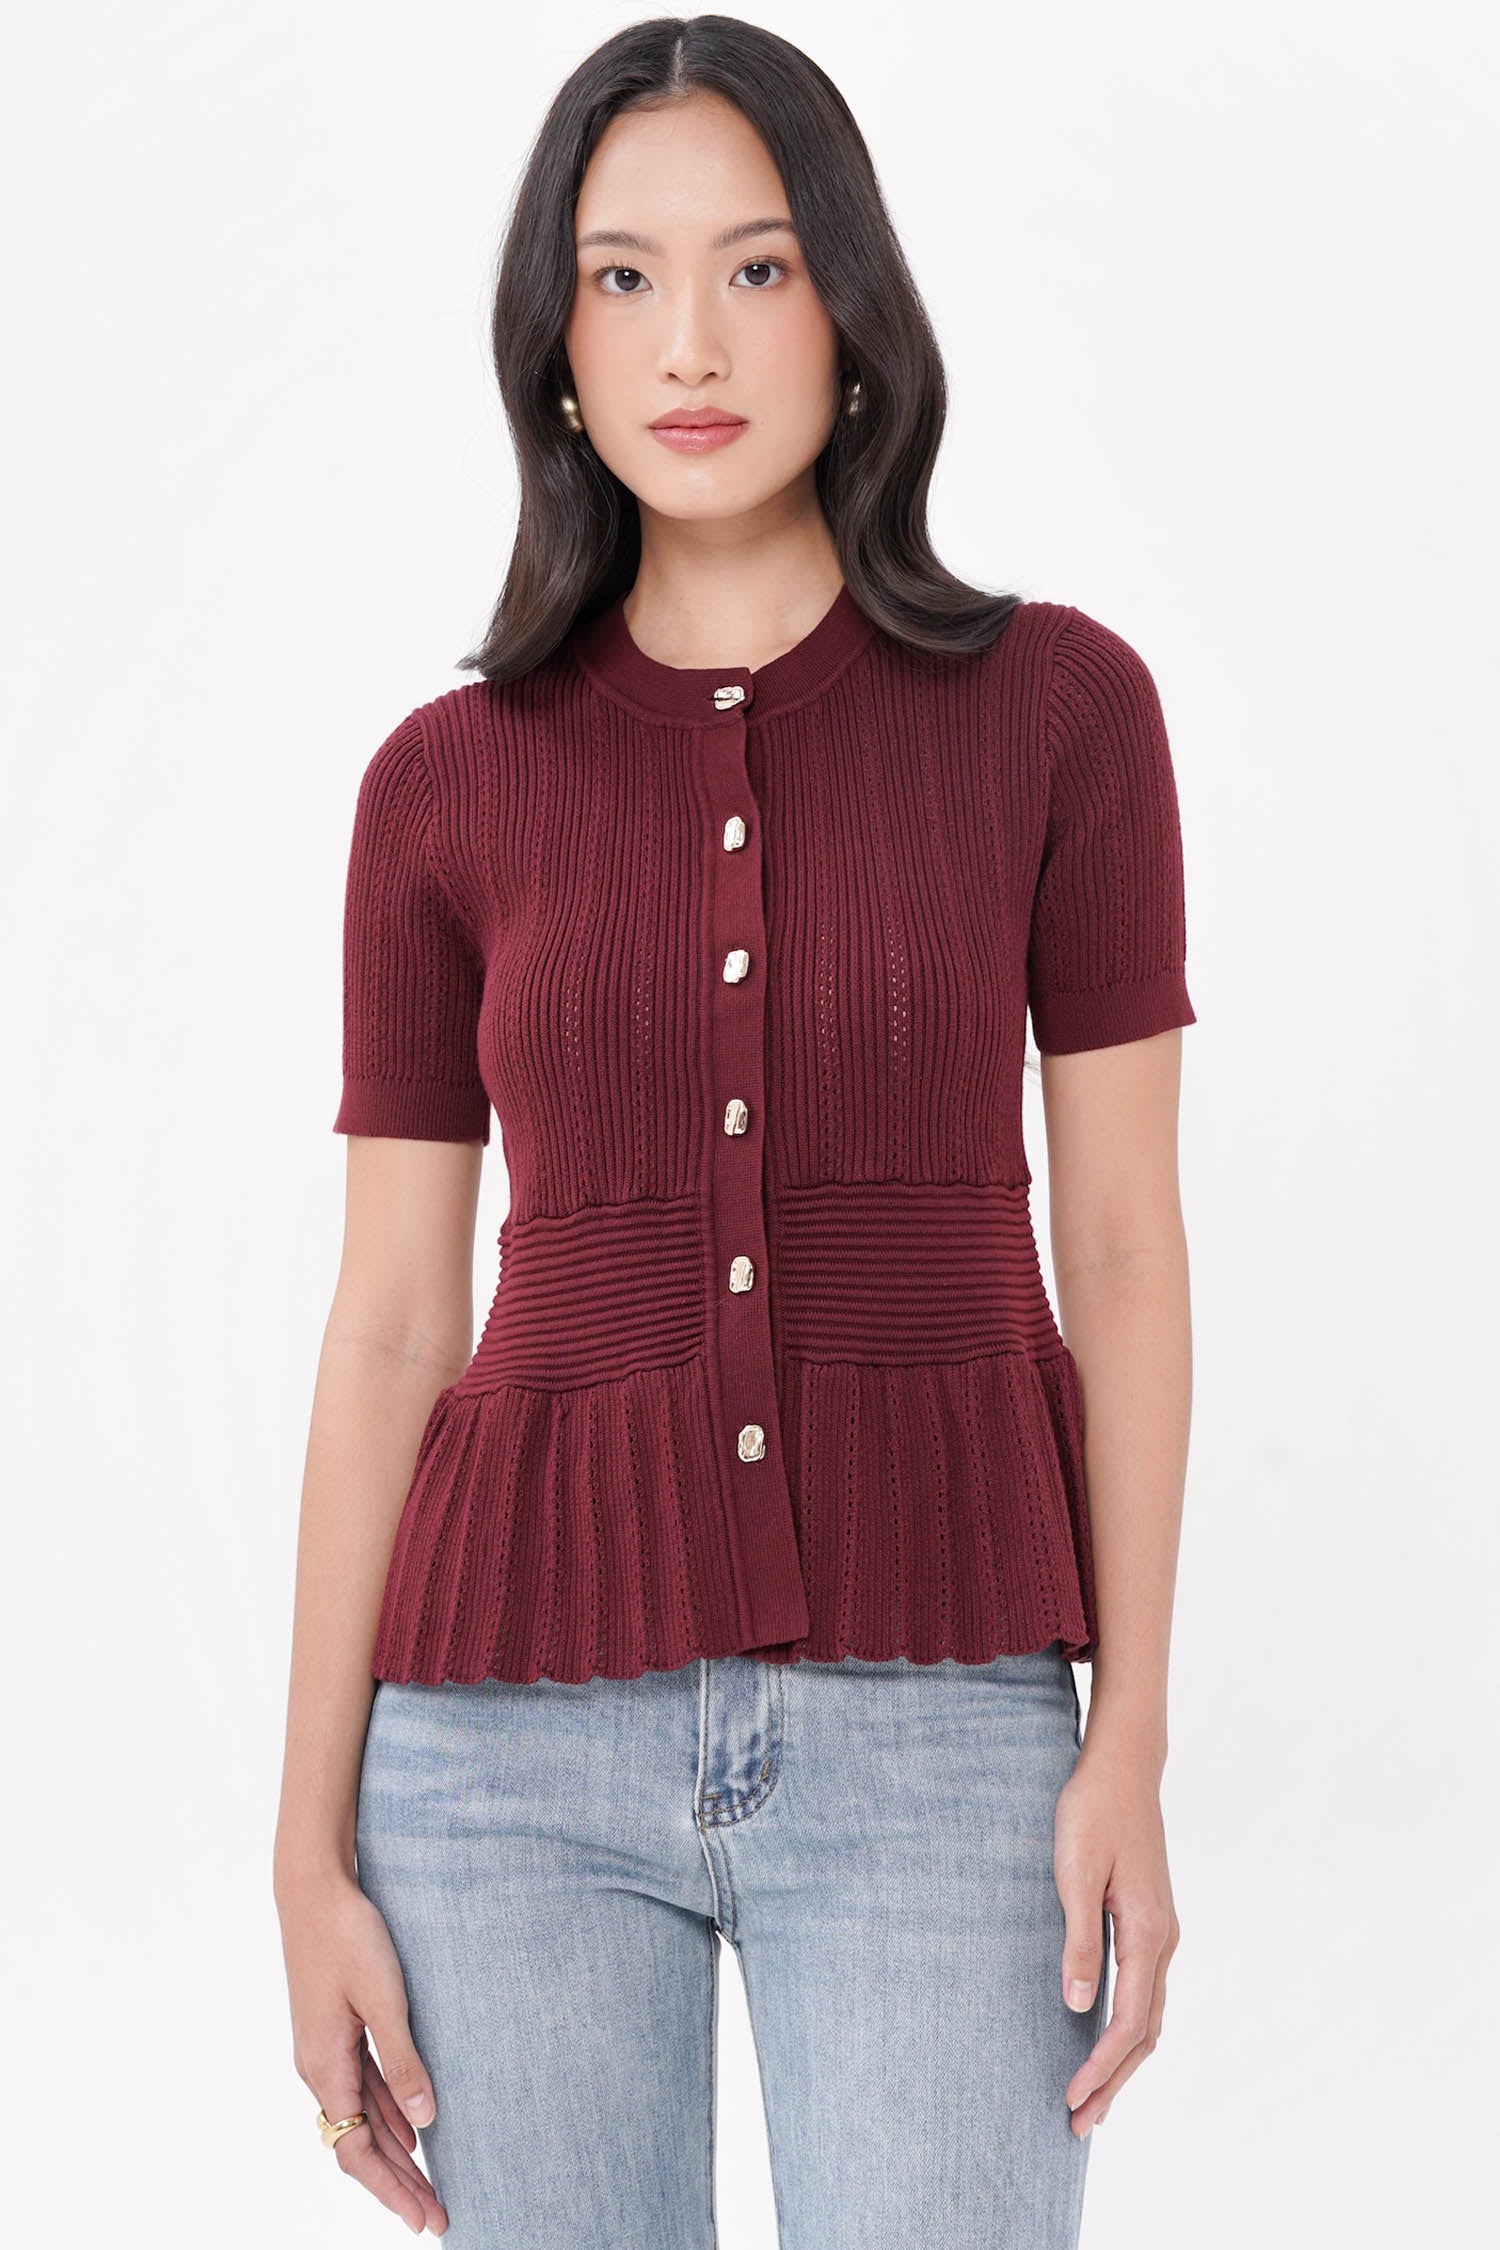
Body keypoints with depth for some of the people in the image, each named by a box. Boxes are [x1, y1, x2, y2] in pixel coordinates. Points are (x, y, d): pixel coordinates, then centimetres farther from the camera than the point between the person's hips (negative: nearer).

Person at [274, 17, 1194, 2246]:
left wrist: (1132, 1745, -7)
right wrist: (315, 1853, 2)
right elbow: (388, 1330, 5)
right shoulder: (449, 786, 4)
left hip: (928, 1719, -1)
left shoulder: (1057, 704, 1)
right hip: (526, 1722, 1)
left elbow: (1122, 1250, 1)